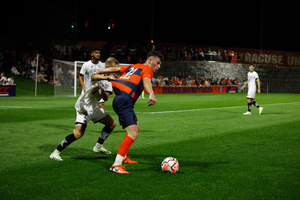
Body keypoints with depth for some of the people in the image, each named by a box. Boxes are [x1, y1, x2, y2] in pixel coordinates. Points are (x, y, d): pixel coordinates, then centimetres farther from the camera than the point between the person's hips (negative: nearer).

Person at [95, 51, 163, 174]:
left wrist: (98, 72, 43)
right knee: (133, 134, -17)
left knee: (136, 129, 23)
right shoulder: (147, 69, -1)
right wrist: (151, 94, -42)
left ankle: (123, 157, 35)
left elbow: (114, 69, 30)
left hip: (119, 99, 10)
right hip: (124, 101, -10)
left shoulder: (133, 66, 24)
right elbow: (146, 81, -23)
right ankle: (116, 165, -21)